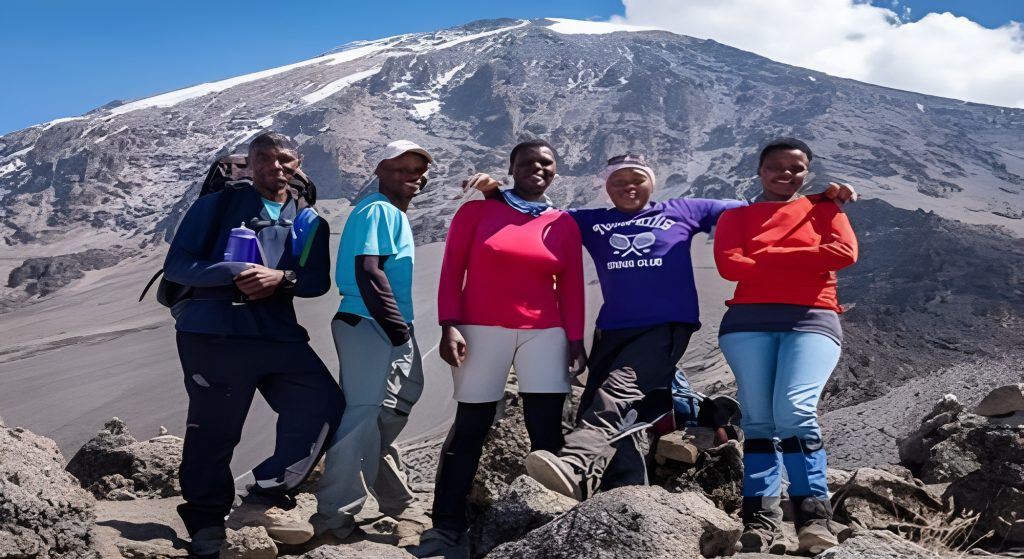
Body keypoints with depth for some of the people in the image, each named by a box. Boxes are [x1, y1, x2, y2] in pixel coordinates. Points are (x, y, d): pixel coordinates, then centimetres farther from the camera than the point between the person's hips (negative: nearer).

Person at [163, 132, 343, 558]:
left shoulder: (308, 221, 13)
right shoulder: (216, 205, 3)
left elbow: (318, 280, 5)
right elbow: (177, 265, -4)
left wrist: (281, 277, -17)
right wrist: (235, 274, -19)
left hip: (278, 332, 4)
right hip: (213, 332, -3)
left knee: (323, 404, -7)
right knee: (214, 430, 2)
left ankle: (267, 492, 4)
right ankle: (206, 524, 19)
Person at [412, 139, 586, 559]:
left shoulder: (564, 224, 10)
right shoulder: (477, 211, 3)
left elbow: (570, 288, 10)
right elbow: (452, 270, 0)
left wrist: (575, 340, 5)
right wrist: (448, 325, -9)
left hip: (544, 333, 2)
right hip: (482, 330, -2)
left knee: (548, 431, -1)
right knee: (470, 428, 3)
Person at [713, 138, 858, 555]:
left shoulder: (824, 208, 18)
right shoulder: (736, 216, 18)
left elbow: (844, 253, -1)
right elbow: (730, 265, -1)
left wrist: (766, 257, 0)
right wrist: (802, 262, -1)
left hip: (812, 321, -1)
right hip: (748, 322, 1)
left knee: (794, 410, -21)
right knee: (759, 419, -7)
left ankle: (814, 516, -14)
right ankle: (760, 520, -7)